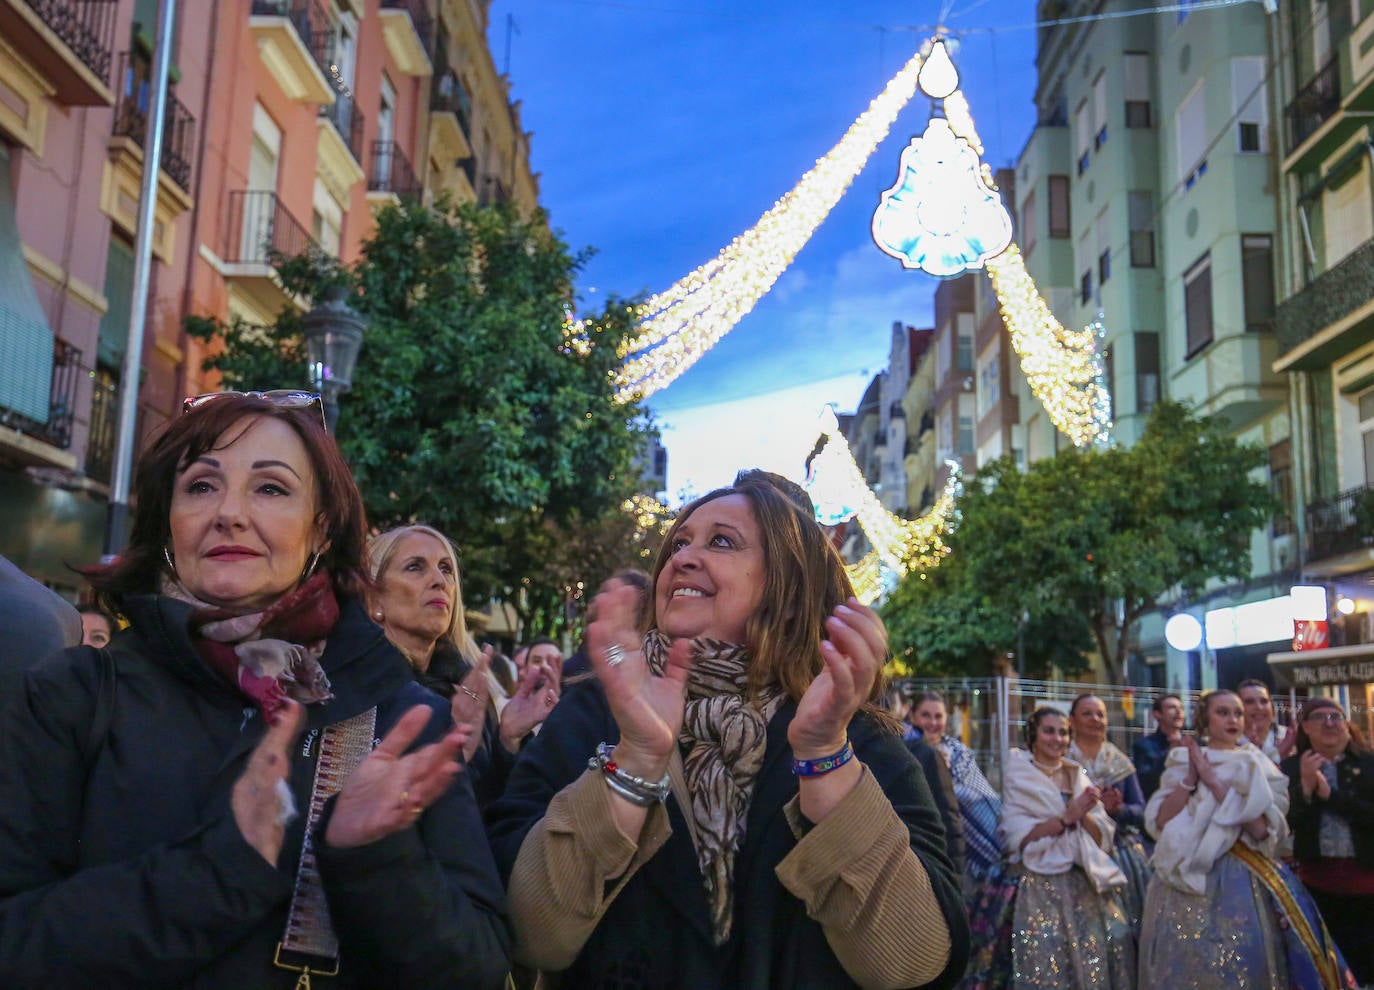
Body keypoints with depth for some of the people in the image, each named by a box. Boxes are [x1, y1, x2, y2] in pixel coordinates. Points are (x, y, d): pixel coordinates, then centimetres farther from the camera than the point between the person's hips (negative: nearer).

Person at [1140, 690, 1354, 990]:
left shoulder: (1258, 769, 5)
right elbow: (1161, 822, -4)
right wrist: (1189, 780, -11)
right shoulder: (1182, 762, 8)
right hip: (1185, 875, 1)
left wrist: (1214, 782, -15)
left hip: (1241, 879, -1)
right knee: (1185, 961, 0)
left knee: (1242, 961, -7)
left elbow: (1262, 829, -12)